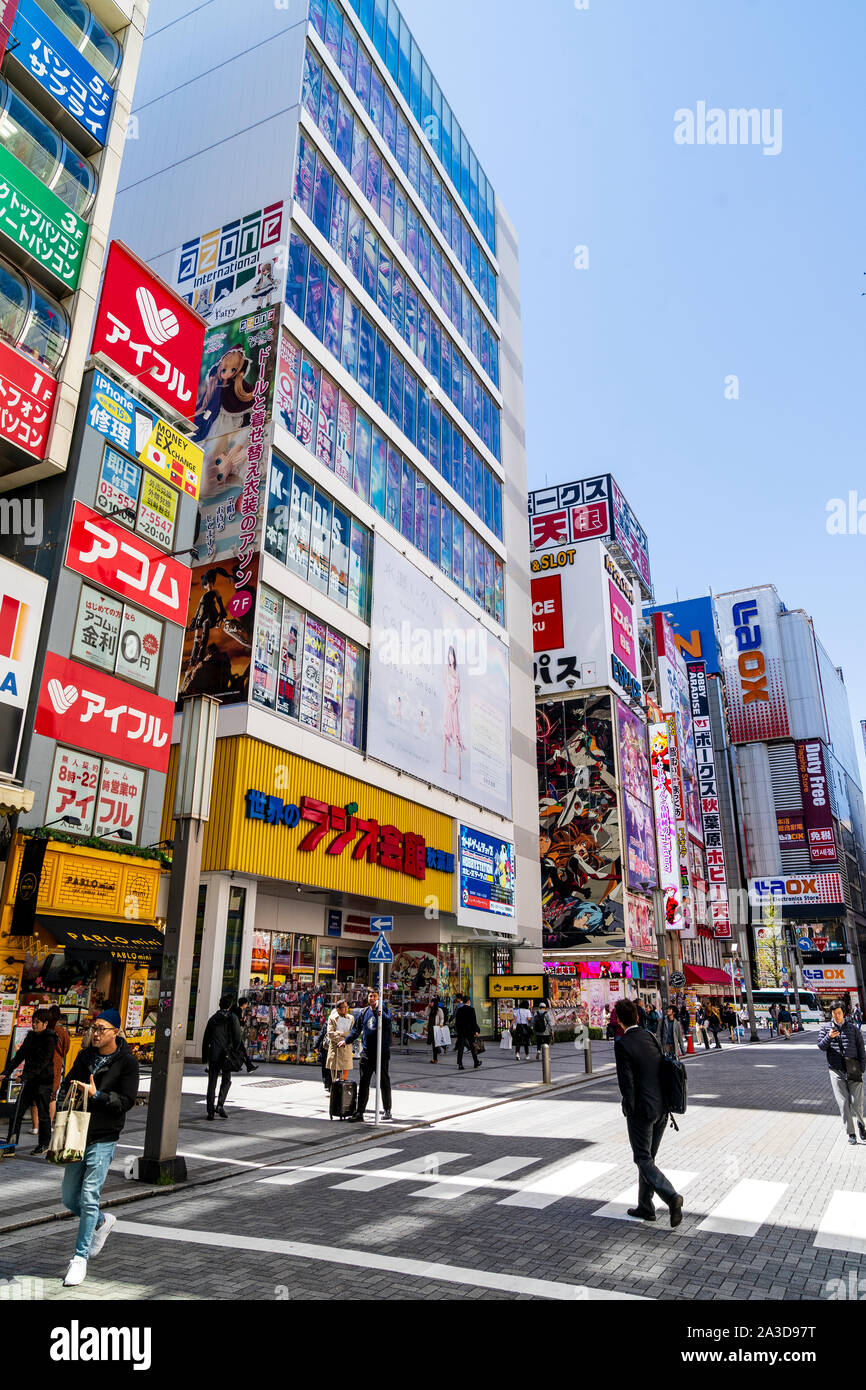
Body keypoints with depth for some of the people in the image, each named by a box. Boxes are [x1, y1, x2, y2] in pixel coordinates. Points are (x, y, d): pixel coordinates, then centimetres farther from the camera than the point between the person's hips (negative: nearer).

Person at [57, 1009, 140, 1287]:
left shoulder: (127, 1062, -10)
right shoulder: (85, 1056, 6)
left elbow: (126, 1101, -13)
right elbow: (68, 1084, 19)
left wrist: (96, 1095, -24)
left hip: (103, 1139, -6)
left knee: (89, 1198, -6)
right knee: (69, 1198, 12)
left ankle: (80, 1258, 9)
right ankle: (102, 1222, 38)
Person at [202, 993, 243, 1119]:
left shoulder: (213, 1018, 6)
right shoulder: (232, 1018, -4)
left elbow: (206, 1039, 9)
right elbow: (238, 1038, -8)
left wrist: (205, 1058, 15)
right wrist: (235, 1053, 5)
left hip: (213, 1054, 3)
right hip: (227, 1054, -2)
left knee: (212, 1083, 8)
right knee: (226, 1080, 13)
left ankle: (210, 1111, 6)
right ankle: (220, 1105, -4)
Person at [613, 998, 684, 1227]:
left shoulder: (622, 1044, -16)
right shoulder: (652, 1037, 3)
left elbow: (626, 1082, -17)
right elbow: (665, 1068, 6)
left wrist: (630, 1111, -5)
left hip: (641, 1109, -7)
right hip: (662, 1107, 7)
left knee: (643, 1159, 5)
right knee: (649, 1157, 19)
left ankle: (672, 1197, -13)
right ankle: (645, 1207, 27)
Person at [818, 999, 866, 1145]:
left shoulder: (853, 1028, 6)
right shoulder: (825, 1028, 6)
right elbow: (821, 1046, -2)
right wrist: (829, 1037, -22)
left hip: (853, 1071, 0)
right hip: (836, 1071, 0)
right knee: (843, 1103, 0)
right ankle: (850, 1133, 11)